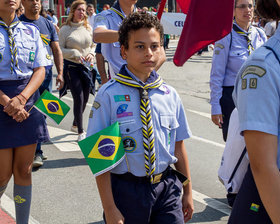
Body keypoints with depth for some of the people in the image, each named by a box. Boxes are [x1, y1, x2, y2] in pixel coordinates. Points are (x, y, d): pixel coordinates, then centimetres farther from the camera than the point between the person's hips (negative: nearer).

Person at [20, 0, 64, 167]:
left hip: (46, 74, 4)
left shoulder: (48, 24, 13)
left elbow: (57, 50, 14)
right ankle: (37, 152, -6)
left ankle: (36, 150, 20)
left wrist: (60, 73, 5)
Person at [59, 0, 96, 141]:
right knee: (78, 98, -8)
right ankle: (80, 131, 2)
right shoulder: (65, 29, -5)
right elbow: (60, 50, -6)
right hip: (71, 67, -5)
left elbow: (93, 45, 17)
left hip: (86, 67, 5)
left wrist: (91, 53, -3)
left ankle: (75, 124, 33)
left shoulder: (88, 28, 8)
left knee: (85, 99, 11)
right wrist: (74, 53, -18)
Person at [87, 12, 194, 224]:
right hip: (127, 189, -3)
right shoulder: (109, 95, -11)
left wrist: (187, 192, 16)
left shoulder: (170, 95, 1)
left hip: (167, 186, 3)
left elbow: (178, 145, 10)